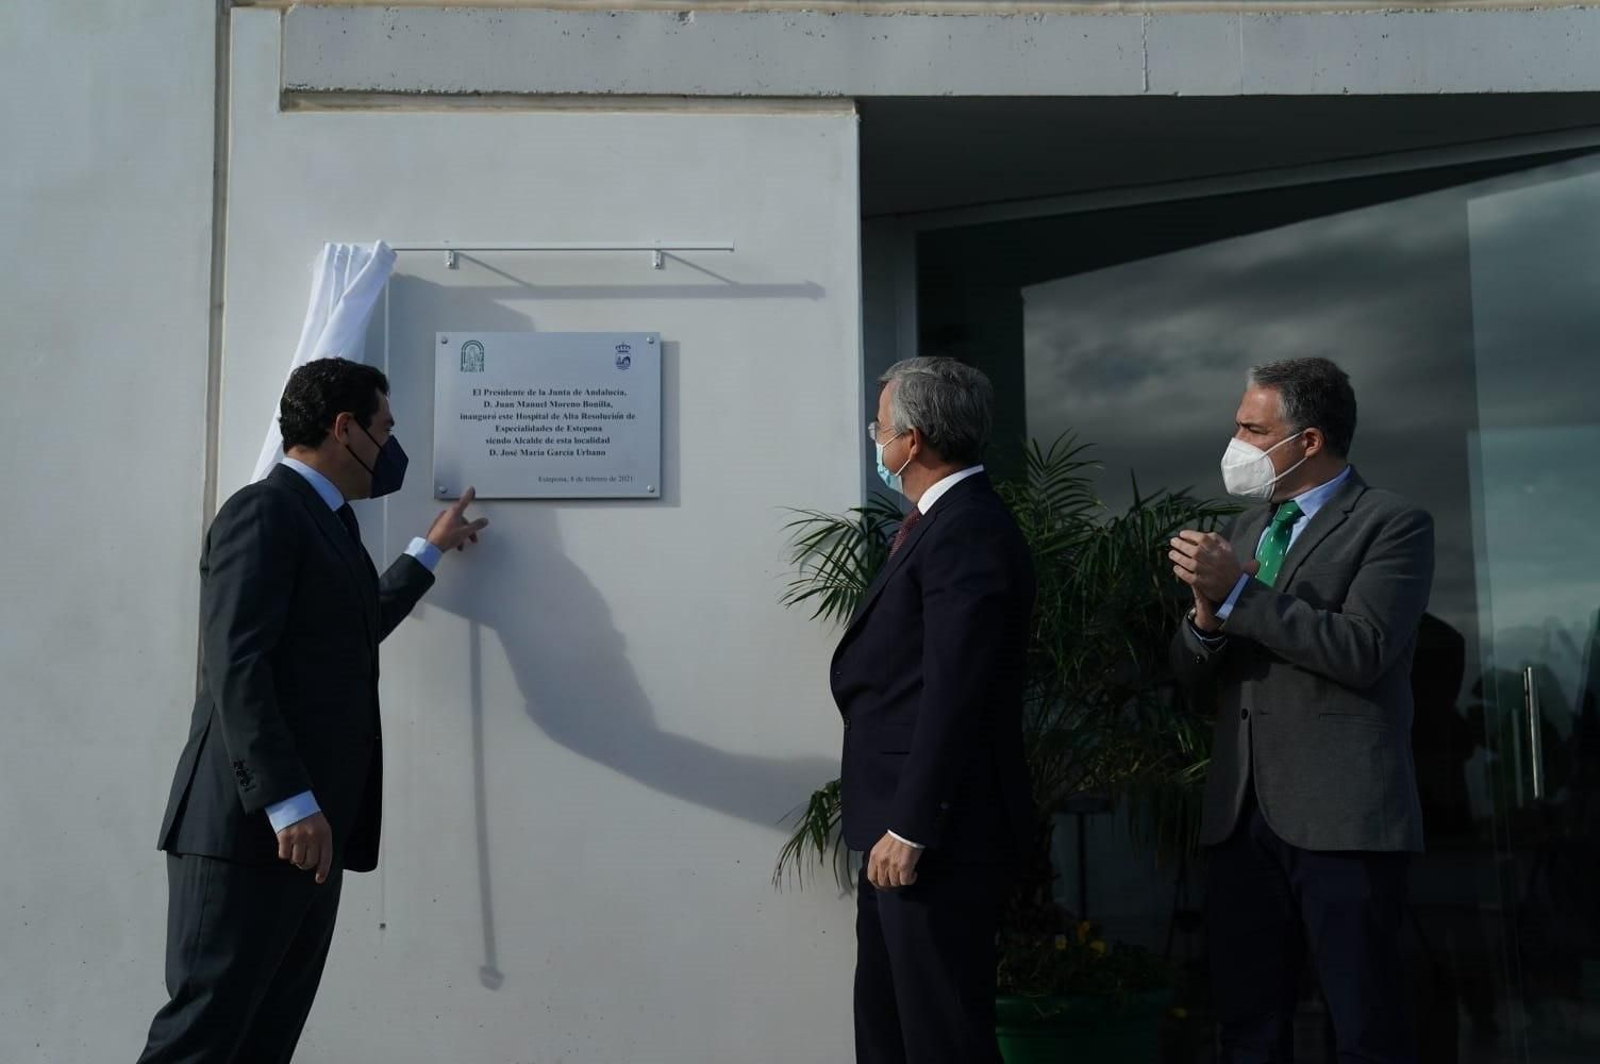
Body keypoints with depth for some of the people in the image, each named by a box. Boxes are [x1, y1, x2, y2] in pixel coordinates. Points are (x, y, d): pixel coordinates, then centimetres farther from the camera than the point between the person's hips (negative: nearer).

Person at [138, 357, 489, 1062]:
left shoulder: (325, 520, 21)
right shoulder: (265, 509, -8)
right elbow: (234, 665, -17)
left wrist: (432, 549, 44)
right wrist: (289, 803, -23)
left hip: (312, 825, 9)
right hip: (253, 825, -9)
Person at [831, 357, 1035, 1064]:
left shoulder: (968, 533, -18)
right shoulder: (941, 522, 13)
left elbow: (954, 694, -23)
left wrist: (910, 828, -21)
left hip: (937, 833, -10)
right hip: (898, 822, 10)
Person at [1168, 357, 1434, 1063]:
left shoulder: (1394, 523, -2)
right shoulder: (1246, 528, 17)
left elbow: (1362, 650, -18)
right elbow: (1194, 681, 15)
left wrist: (1238, 591, -17)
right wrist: (1206, 615, -7)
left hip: (1342, 817, -6)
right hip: (1240, 816, 6)